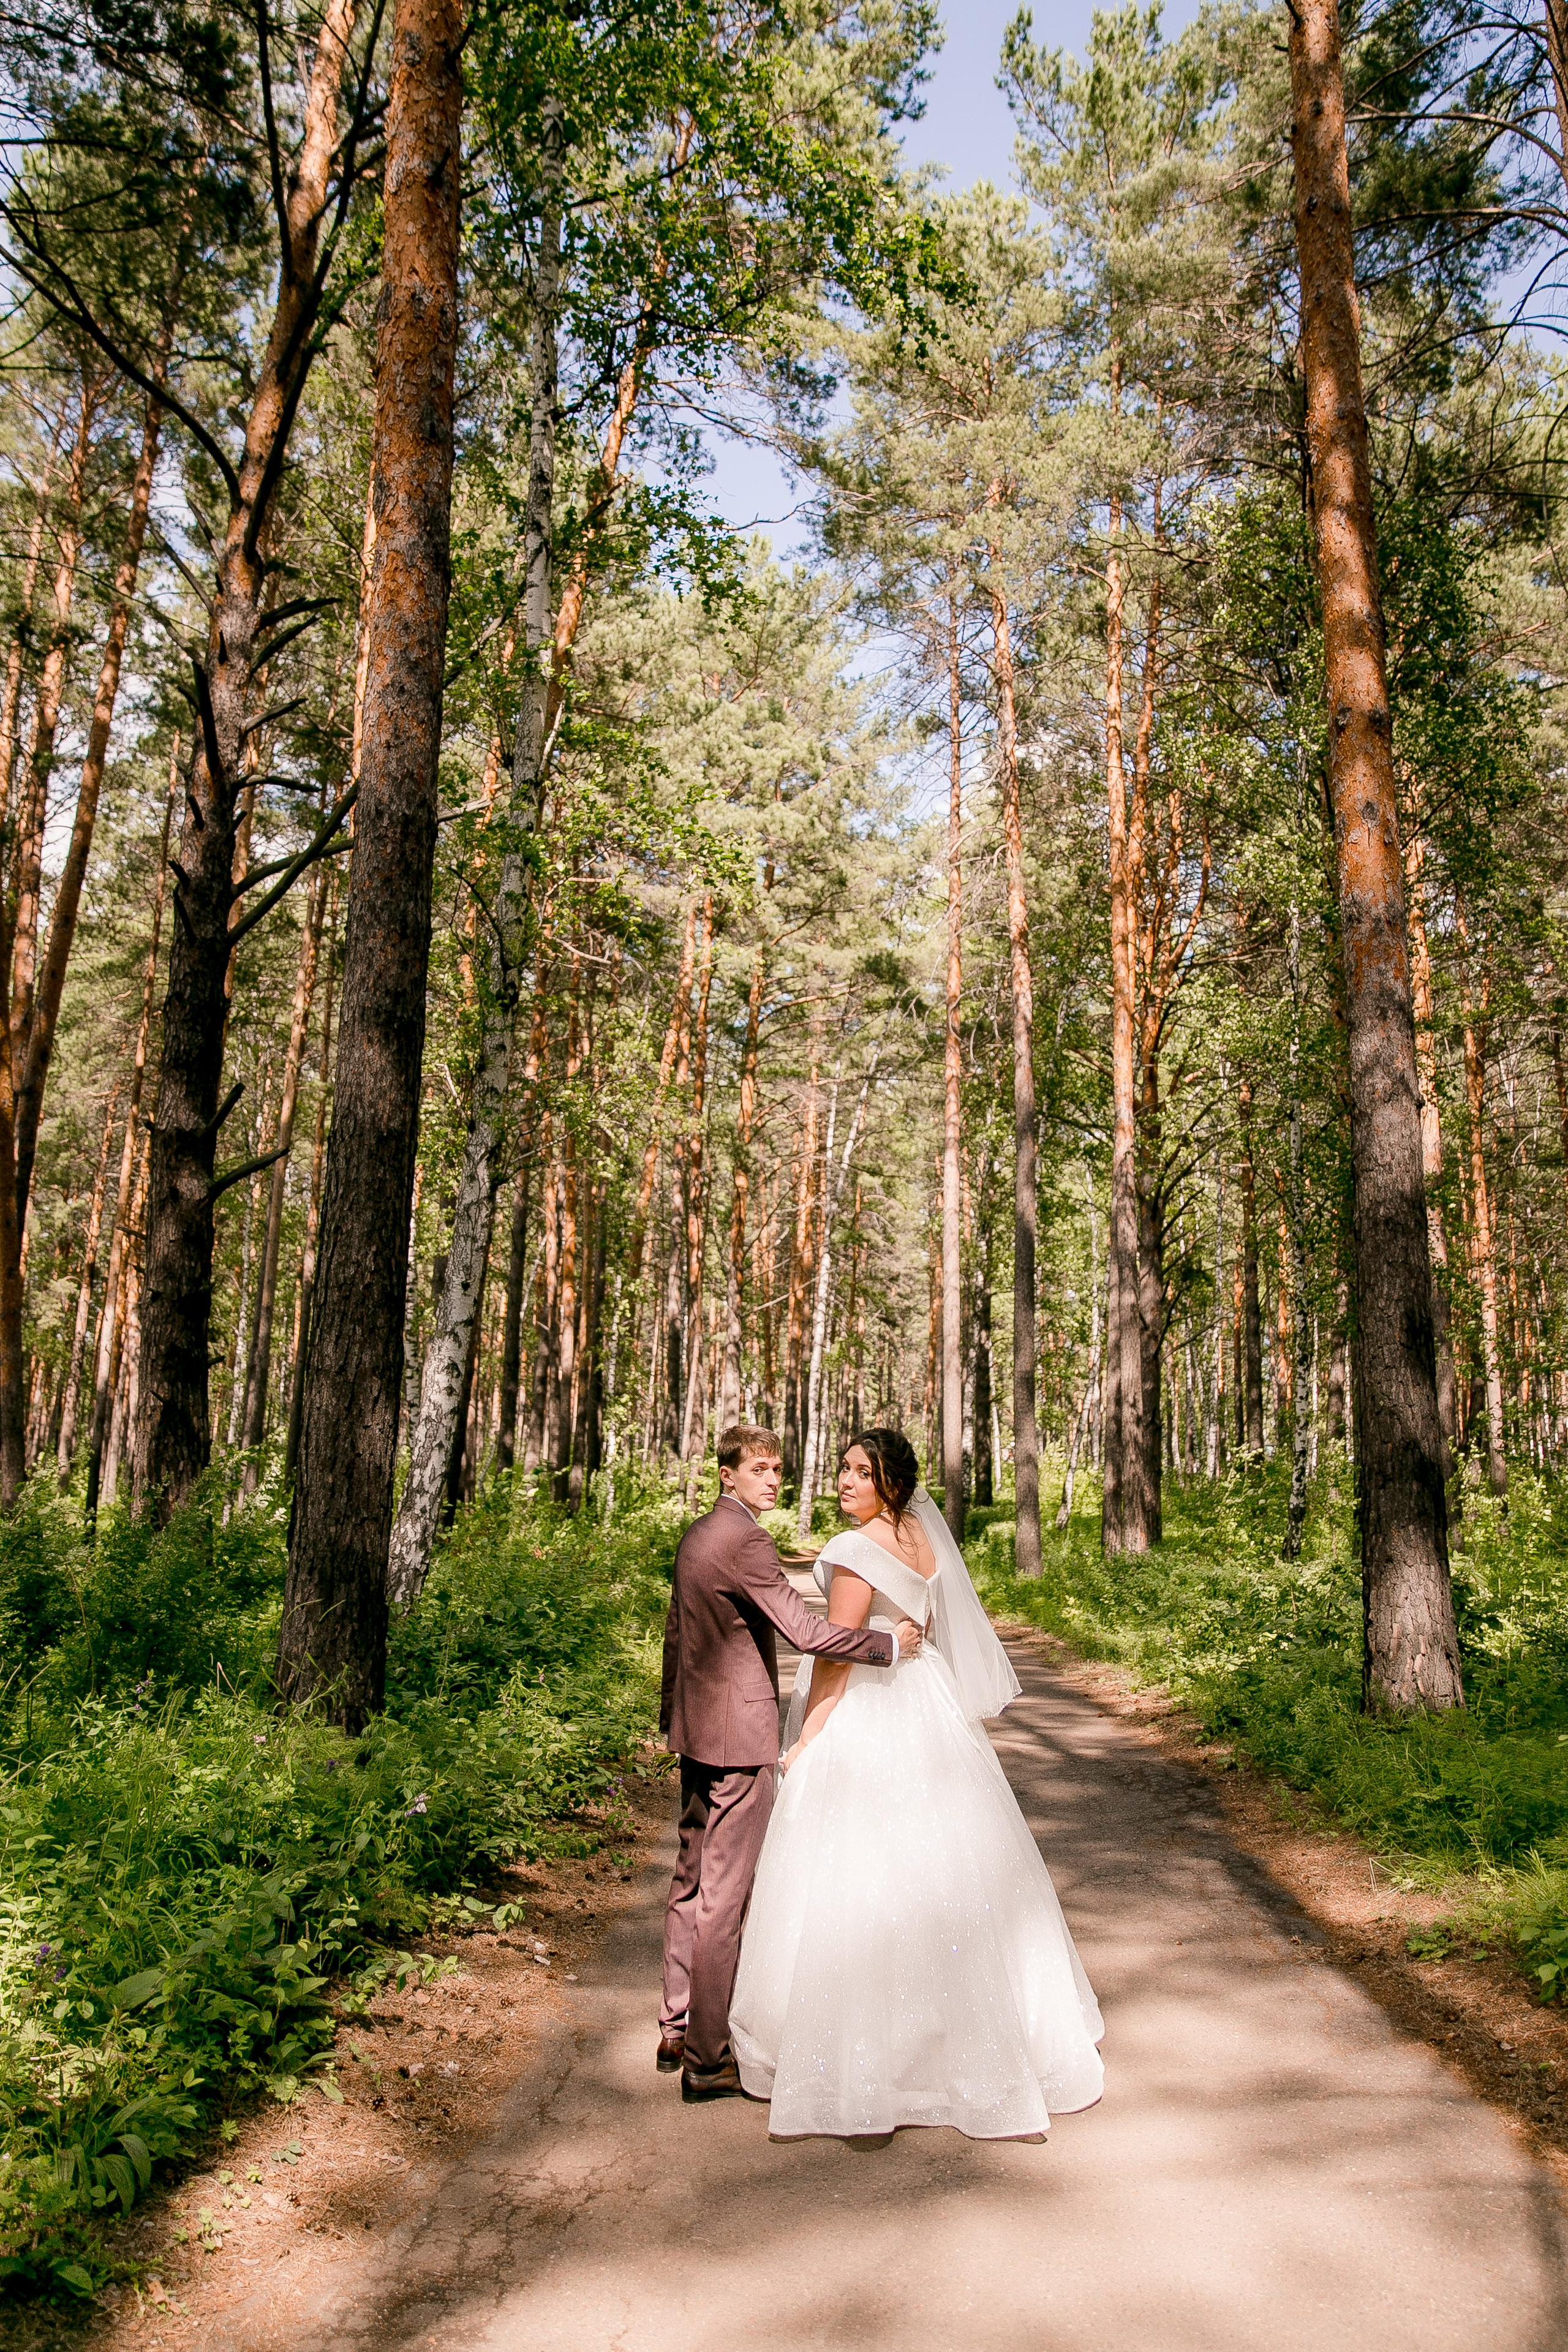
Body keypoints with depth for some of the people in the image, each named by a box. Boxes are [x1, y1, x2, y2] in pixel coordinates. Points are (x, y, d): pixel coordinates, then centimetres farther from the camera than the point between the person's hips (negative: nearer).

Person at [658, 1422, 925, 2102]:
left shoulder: (696, 1536, 11)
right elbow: (804, 1631, -24)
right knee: (724, 1894, -2)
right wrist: (890, 1643, -12)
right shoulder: (747, 1541, -19)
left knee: (692, 1876, 17)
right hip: (740, 1733, -10)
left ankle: (676, 2031, 28)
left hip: (697, 1728, 10)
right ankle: (706, 2061, 7)